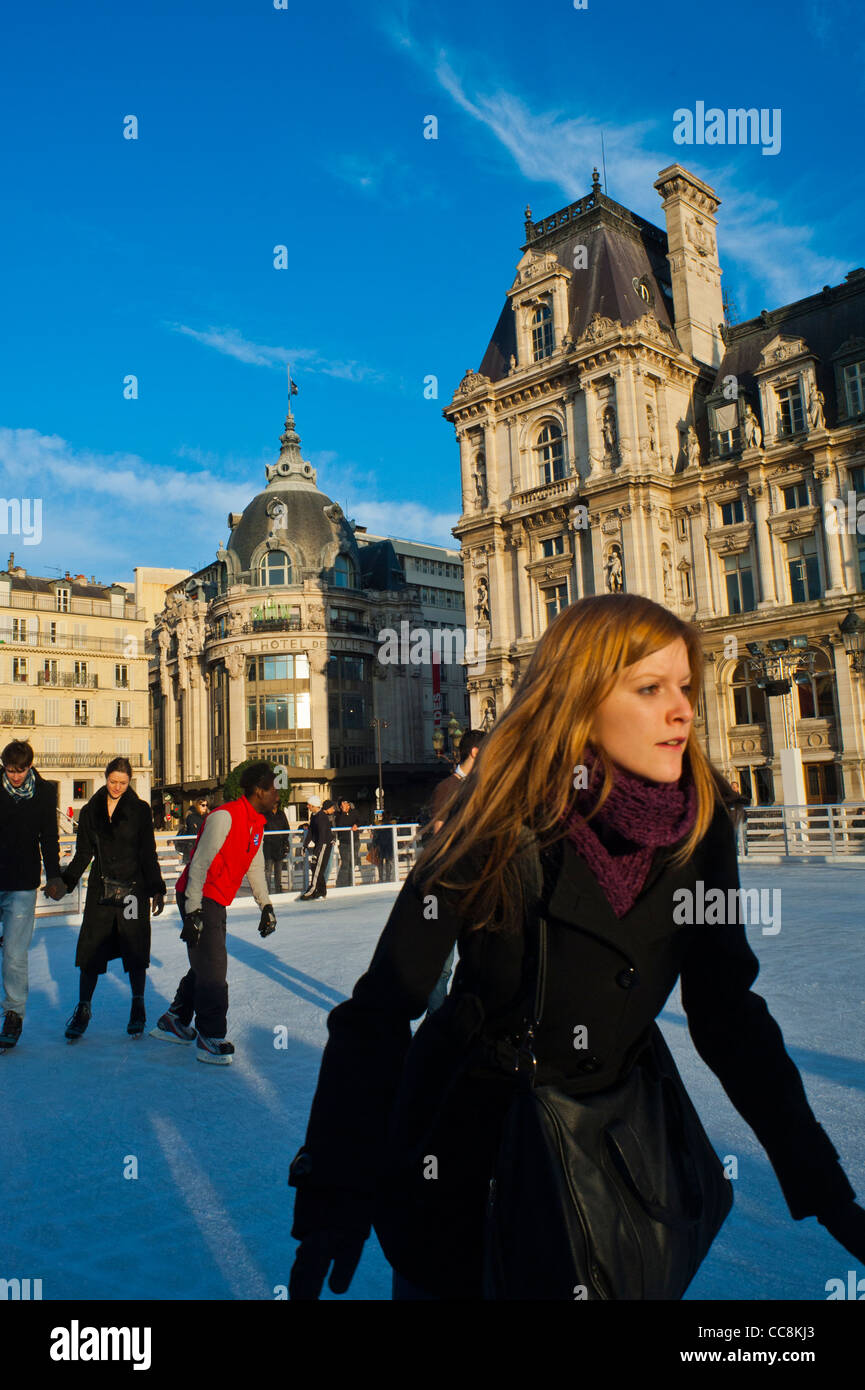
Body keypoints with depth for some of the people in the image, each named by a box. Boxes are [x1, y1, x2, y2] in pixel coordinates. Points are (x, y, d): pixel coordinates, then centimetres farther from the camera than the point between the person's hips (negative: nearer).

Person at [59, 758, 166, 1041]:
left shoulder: (140, 810, 0)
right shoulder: (90, 811, 6)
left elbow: (148, 854, 0)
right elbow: (83, 854, 10)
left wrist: (156, 889, -5)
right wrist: (65, 880, -2)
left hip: (133, 889, -2)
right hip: (100, 889, 2)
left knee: (135, 951, 3)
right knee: (90, 949, 1)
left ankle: (138, 1007, 20)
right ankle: (83, 1009, 17)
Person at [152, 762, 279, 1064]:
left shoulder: (256, 822, 8)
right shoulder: (224, 816, -21)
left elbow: (255, 866, 17)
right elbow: (200, 864, -21)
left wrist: (266, 906, 14)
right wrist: (193, 912, -23)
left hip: (216, 902, 10)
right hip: (198, 898, -10)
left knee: (206, 964, 16)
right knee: (212, 966, -9)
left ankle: (174, 1022, 32)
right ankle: (210, 1038, 1)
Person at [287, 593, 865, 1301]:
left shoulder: (700, 831, -12)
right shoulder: (501, 826, -24)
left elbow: (729, 1014, -4)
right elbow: (380, 1011, -23)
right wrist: (333, 1195, -31)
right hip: (469, 1140, -3)